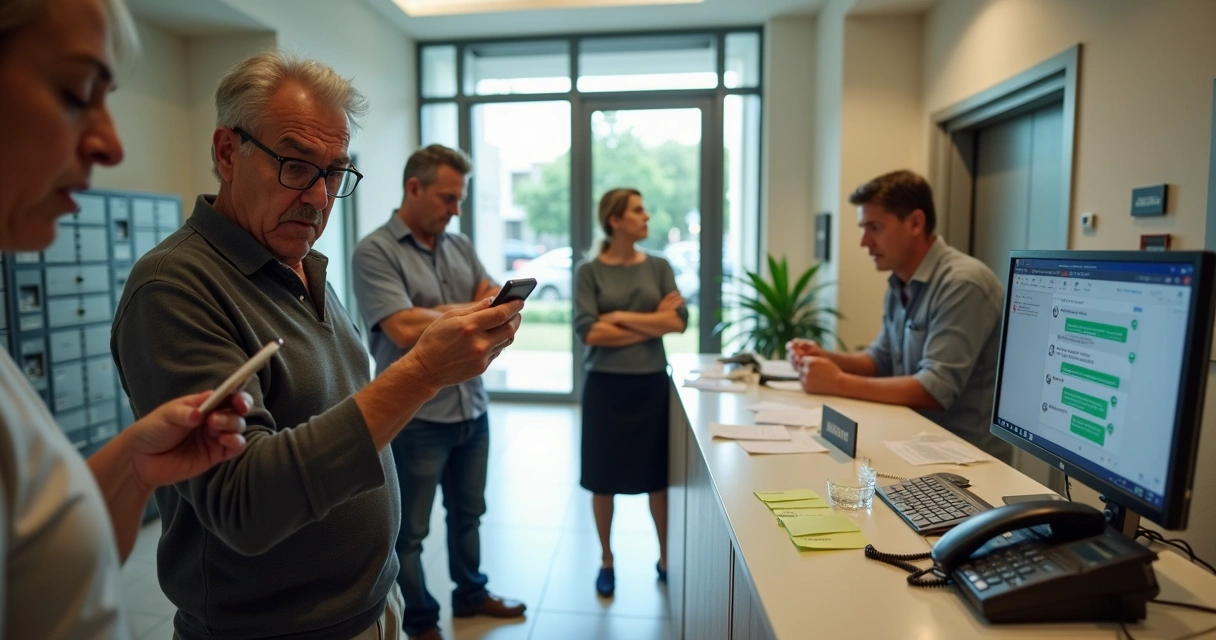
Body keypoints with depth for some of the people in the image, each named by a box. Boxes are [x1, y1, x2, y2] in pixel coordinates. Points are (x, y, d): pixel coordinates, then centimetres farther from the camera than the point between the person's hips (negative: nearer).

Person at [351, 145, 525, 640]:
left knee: (468, 511, 23)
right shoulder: (375, 251, -12)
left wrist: (436, 317, -15)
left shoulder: (460, 246, 8)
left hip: (472, 407, 7)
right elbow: (405, 330, -23)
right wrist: (470, 310, -9)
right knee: (409, 530, 12)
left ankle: (470, 594, 43)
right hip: (416, 417, -6)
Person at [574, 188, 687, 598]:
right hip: (605, 386, -2)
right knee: (604, 479, 9)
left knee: (659, 476, 11)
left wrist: (622, 317, -12)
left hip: (652, 384, 2)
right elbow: (588, 332, -15)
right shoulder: (590, 272, -4)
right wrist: (652, 323, -11)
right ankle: (607, 560, 30)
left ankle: (666, 558, 31)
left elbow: (679, 321, -8)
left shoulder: (659, 267, 4)